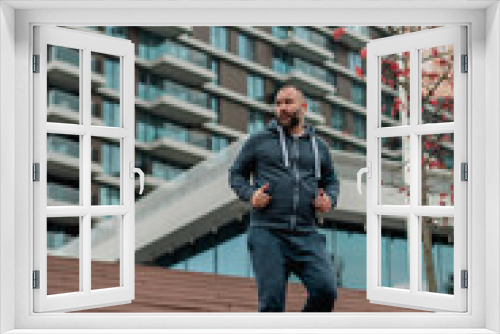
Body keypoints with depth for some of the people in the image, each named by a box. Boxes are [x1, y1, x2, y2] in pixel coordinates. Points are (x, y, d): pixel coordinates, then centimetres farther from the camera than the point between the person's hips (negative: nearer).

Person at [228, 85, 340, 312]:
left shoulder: (319, 146, 16)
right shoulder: (259, 140, 8)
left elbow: (331, 182, 25)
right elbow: (236, 174, 13)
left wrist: (330, 200, 3)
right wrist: (250, 195, -7)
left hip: (306, 235, 2)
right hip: (267, 233, -2)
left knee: (325, 289, -14)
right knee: (272, 301, -7)